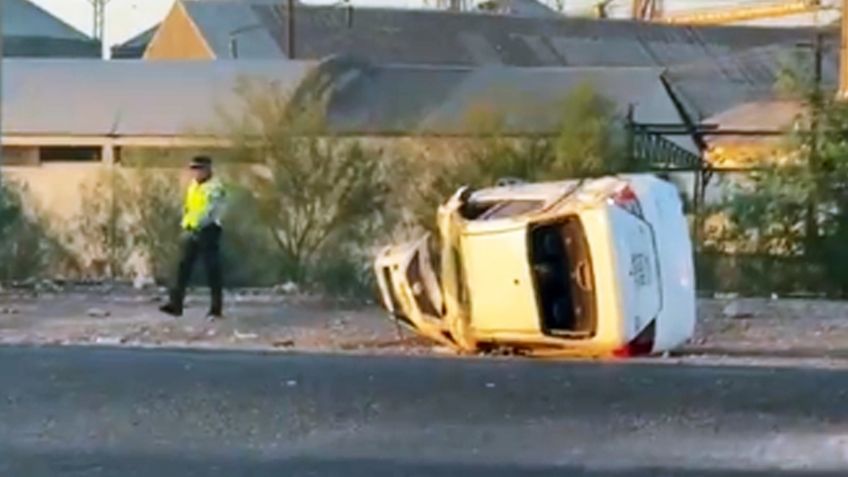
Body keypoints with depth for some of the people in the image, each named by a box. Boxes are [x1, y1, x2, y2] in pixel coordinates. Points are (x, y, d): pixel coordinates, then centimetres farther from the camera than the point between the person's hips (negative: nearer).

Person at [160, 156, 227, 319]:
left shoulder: (215, 188, -11)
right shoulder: (193, 185, 15)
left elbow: (210, 212, -19)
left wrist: (194, 227, -24)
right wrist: (185, 226, 9)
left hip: (208, 230, -8)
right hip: (192, 231, 8)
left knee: (212, 269, -2)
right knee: (184, 266, 2)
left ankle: (216, 307, 5)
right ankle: (176, 303, 2)